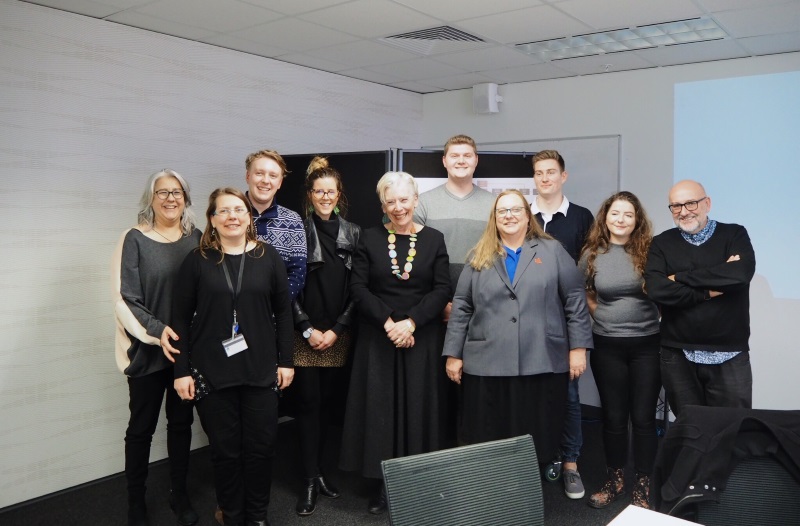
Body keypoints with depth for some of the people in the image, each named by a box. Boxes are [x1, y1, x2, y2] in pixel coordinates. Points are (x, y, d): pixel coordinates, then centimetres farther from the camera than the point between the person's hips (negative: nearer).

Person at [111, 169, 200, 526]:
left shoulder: (195, 238, 3)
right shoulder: (135, 239, -7)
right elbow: (125, 299, -10)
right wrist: (156, 331, -21)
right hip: (148, 350, -3)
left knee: (181, 422, 14)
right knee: (142, 427, 9)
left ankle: (179, 494, 30)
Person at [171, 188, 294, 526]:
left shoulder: (268, 257, 3)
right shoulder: (197, 261, 0)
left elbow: (283, 311, 5)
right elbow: (181, 318, 0)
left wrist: (286, 361, 1)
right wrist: (182, 371, -4)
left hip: (261, 370, 1)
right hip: (212, 372, -1)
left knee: (261, 446, 7)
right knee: (224, 448, 8)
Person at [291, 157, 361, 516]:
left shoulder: (352, 233, 5)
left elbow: (355, 288, 4)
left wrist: (337, 329, -4)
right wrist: (308, 329, -8)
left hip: (338, 335, 3)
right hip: (304, 335, -2)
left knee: (327, 401, 10)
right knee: (308, 403, 0)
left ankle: (317, 469, 24)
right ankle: (310, 480, 8)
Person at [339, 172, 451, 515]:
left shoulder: (434, 239, 2)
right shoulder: (370, 239, 2)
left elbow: (442, 290, -4)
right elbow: (358, 287, -4)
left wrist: (411, 322, -16)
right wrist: (387, 322, -15)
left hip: (421, 338, 0)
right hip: (377, 338, 0)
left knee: (418, 407, 4)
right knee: (380, 407, 3)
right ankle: (383, 483, 15)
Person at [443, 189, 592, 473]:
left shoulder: (553, 251, 7)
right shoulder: (480, 258, 10)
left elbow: (575, 299, 4)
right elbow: (461, 308, 9)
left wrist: (578, 347, -2)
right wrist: (453, 354, 5)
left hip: (542, 363, -1)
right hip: (487, 365, 1)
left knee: (538, 440, 6)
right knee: (490, 443, 7)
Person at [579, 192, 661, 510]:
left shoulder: (649, 251, -3)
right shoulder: (592, 255, 0)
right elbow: (585, 295, 15)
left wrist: (654, 318, -3)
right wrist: (605, 316, 5)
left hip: (647, 344, -1)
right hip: (607, 346, 1)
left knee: (643, 417, 5)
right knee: (613, 416, 10)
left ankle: (642, 487, 20)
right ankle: (615, 481, 27)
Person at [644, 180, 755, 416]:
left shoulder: (735, 234, 3)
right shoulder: (661, 244, 4)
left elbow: (741, 273, -18)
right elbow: (657, 290, -13)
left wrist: (680, 277, -12)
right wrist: (711, 290, -14)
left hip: (730, 356, -1)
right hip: (678, 357, 1)